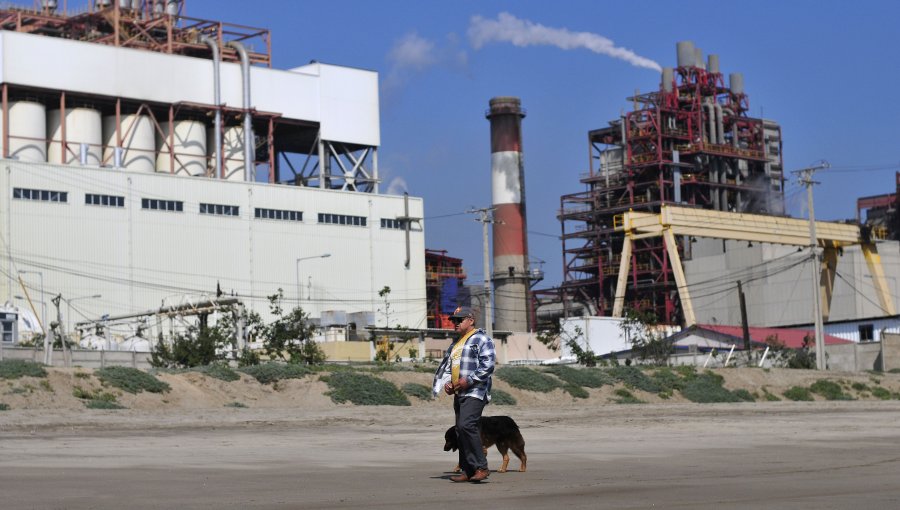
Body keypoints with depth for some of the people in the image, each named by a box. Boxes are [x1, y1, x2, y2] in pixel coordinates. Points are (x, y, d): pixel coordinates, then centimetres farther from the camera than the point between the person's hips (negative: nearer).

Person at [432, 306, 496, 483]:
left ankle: (481, 467, -18)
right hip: (459, 393, 9)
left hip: (475, 392, -9)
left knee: (466, 425, -23)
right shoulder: (455, 344, 24)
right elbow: (446, 366, 27)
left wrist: (469, 380, -19)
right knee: (461, 430, 6)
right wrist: (447, 382, 7)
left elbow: (488, 365, -15)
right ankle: (467, 471, 9)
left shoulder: (480, 339, -4)